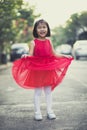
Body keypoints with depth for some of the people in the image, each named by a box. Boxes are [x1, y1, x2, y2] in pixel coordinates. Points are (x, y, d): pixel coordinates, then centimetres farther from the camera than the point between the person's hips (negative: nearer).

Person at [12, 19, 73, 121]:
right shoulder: (33, 42, -5)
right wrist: (26, 56, -32)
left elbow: (54, 55, 12)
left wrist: (65, 56, 6)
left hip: (48, 69, 4)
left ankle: (50, 111, 19)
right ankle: (37, 113, 12)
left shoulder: (49, 41, 6)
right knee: (37, 91, 3)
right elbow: (31, 55, -12)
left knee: (48, 91, 10)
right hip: (37, 69, -3)